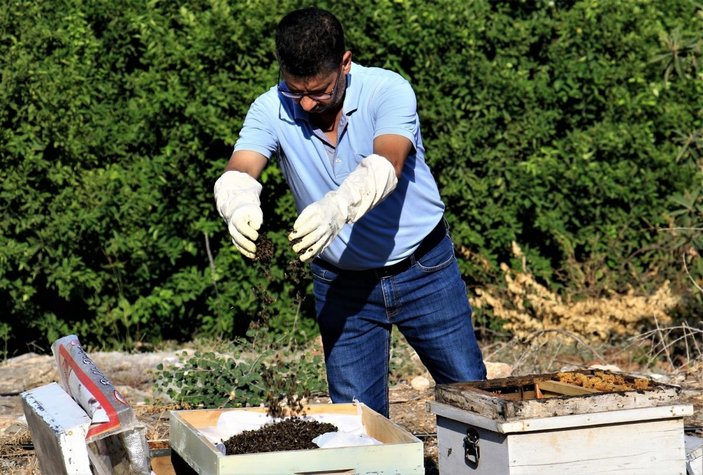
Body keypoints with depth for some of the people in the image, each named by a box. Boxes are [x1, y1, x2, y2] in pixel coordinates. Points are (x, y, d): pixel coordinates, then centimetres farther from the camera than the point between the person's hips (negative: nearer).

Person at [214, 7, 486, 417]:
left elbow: (386, 165, -39)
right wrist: (240, 205, -55)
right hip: (343, 284, 2)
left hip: (423, 269, -2)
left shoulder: (388, 91, -22)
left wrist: (337, 207, -60)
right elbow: (237, 172, -29)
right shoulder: (271, 111, -14)